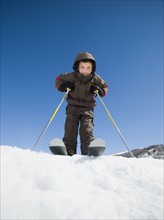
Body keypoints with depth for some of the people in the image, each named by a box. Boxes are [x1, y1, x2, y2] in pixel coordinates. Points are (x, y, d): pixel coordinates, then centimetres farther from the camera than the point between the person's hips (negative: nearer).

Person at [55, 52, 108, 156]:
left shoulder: (95, 78, -2)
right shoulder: (71, 76, -6)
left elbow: (105, 87, 13)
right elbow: (58, 80, 8)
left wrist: (100, 91, -11)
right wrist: (63, 86, -13)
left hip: (87, 109, 0)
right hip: (73, 107, 0)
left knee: (87, 132, -10)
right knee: (70, 131, -5)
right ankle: (68, 153, -2)